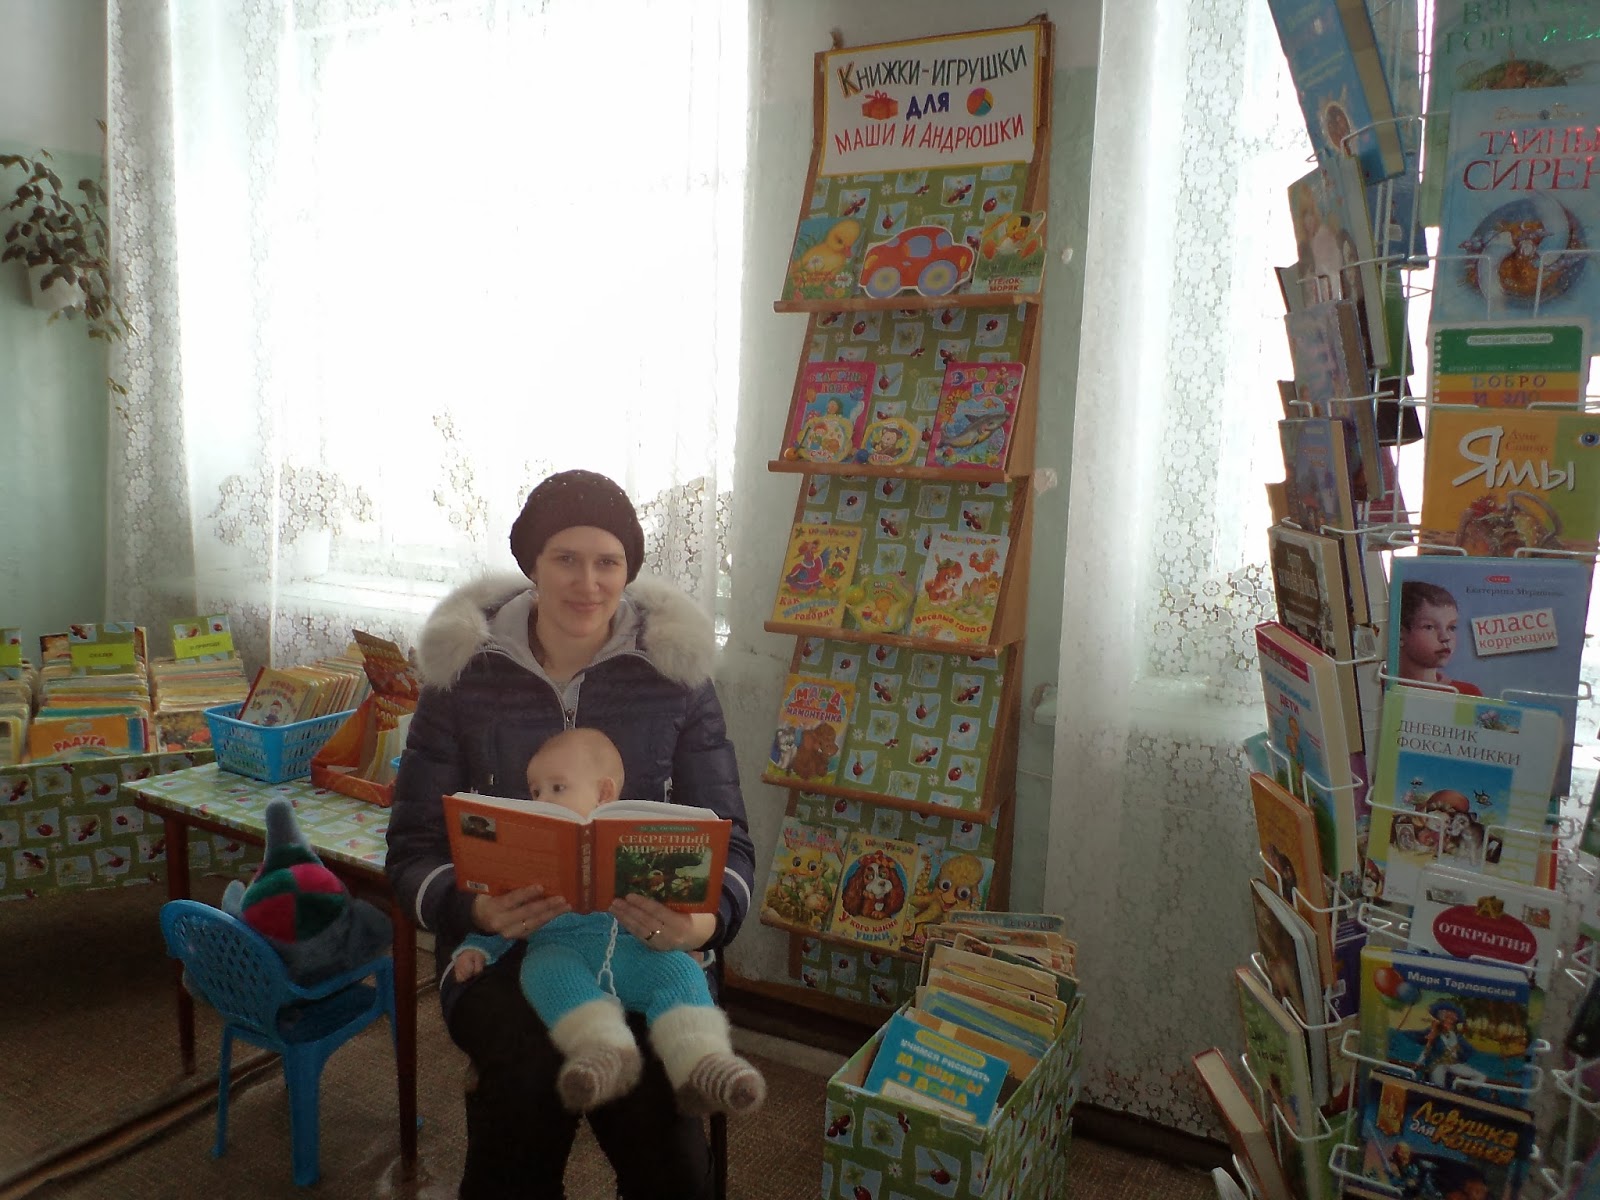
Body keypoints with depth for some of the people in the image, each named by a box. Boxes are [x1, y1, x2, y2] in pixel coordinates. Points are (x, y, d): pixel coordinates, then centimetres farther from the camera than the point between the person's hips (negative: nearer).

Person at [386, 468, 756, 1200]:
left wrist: (707, 919, -24)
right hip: (500, 945, 0)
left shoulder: (673, 673, -2)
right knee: (534, 1066, -32)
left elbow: (728, 838, -1)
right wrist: (474, 908, -23)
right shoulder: (466, 671, -2)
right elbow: (413, 847, -1)